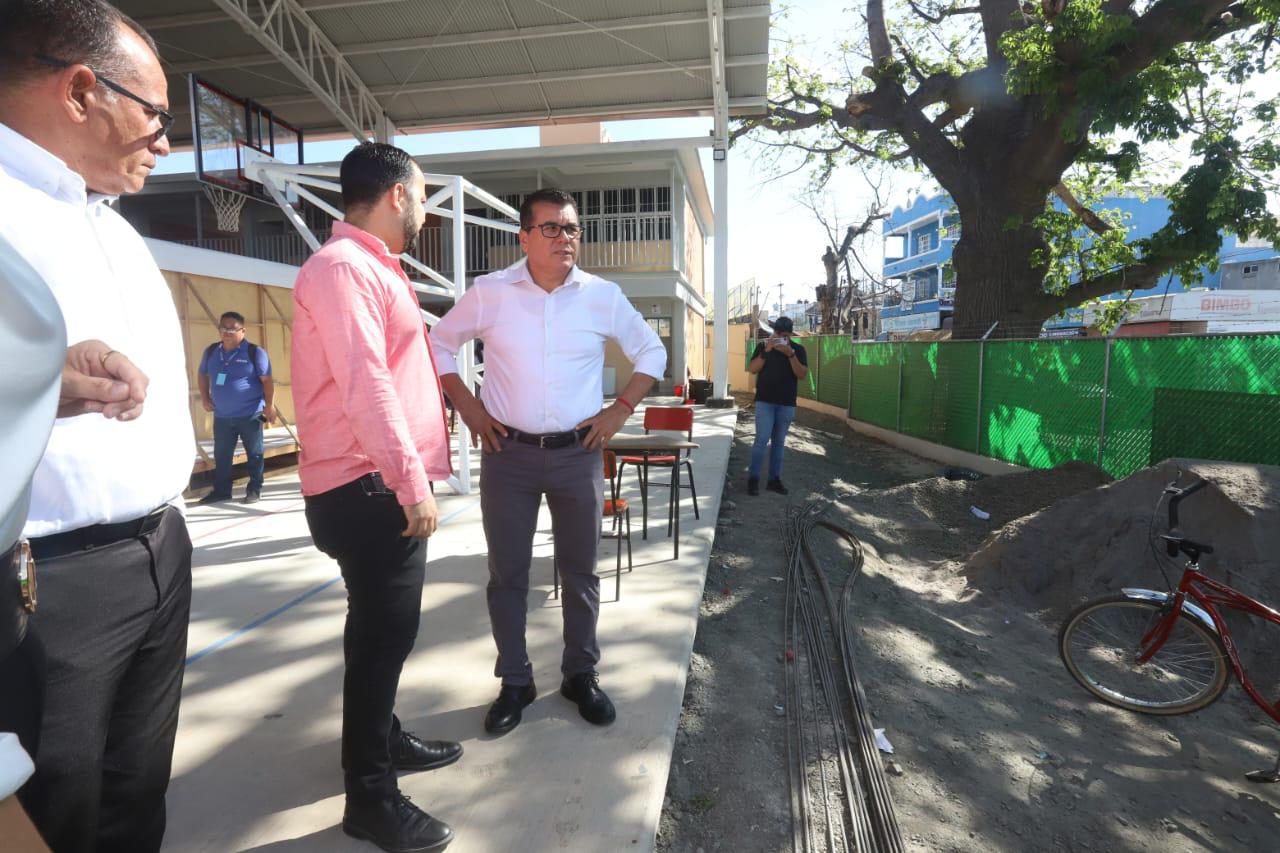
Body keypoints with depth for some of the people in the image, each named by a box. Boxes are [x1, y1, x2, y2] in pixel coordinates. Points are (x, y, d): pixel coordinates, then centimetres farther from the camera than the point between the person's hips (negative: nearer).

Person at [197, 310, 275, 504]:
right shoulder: (211, 351, 7)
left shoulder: (254, 352, -8)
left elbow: (267, 380, -9)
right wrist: (205, 399, 10)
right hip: (221, 416, 5)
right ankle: (221, 491, 24)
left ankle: (254, 490, 14)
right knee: (221, 456, 12)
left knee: (254, 454, 5)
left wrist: (269, 406, -15)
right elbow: (203, 375, 21)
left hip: (250, 415, -5)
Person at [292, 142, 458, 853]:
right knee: (381, 635, 0)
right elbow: (364, 383, -24)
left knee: (385, 630, 20)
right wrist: (411, 482, -24)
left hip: (387, 484, 10)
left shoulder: (373, 268, 19)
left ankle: (384, 739, 38)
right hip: (368, 490, -10)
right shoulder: (342, 266, -14)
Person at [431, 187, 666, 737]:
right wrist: (468, 407, 1)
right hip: (508, 453, 0)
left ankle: (581, 675, 30)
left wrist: (620, 410, 0)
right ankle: (515, 682, 27)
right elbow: (439, 344, 11)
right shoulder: (489, 293, -1)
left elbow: (651, 352, 11)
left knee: (580, 572, 11)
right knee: (507, 574, 8)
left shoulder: (603, 296, 0)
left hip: (578, 454, 1)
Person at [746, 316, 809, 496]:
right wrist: (766, 351, -18)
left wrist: (790, 354, -20)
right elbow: (752, 369, -6)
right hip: (765, 401, -2)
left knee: (778, 442, 9)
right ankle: (753, 478, -1)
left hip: (787, 404, 2)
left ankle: (774, 479, 16)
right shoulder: (763, 345, 2)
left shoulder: (798, 349, 2)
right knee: (762, 439, -9)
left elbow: (802, 374, -8)